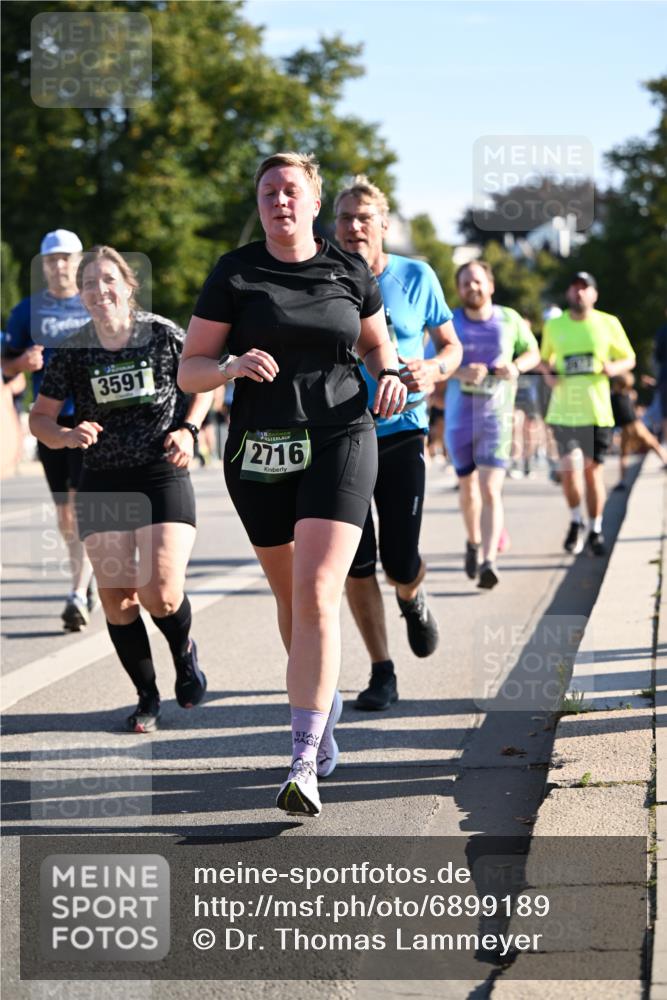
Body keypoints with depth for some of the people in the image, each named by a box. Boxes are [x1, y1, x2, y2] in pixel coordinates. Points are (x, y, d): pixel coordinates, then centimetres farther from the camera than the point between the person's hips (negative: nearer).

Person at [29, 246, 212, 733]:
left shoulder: (163, 335, -4)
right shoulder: (72, 352, 0)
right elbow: (39, 417, 6)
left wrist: (188, 429, -5)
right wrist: (67, 435, -15)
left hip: (163, 477, -2)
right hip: (102, 484, 2)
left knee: (162, 595, -14)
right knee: (116, 599, -1)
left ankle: (185, 650, 22)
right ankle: (148, 698, 18)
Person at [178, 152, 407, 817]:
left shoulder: (350, 272, 4)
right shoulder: (233, 275, 0)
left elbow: (376, 341, 21)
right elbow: (189, 372, -1)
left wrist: (390, 375, 0)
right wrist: (233, 366, -22)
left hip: (340, 444, -1)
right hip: (258, 454, 2)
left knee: (316, 596, -16)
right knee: (290, 597, 15)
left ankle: (304, 765, -17)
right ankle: (325, 701, 44)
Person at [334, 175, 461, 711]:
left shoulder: (416, 278, -1)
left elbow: (452, 345, 8)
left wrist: (433, 370, -13)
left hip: (401, 431, -1)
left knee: (400, 563, -2)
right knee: (357, 563, -1)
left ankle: (414, 602, 36)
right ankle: (382, 673, 13)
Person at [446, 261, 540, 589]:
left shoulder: (509, 320, 1)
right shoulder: (450, 323, -1)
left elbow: (532, 352, 13)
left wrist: (517, 366, -10)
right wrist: (460, 372, -27)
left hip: (495, 416, -2)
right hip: (459, 417, 2)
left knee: (490, 490, -15)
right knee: (468, 485, 16)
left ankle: (489, 561, -20)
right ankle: (474, 542, 40)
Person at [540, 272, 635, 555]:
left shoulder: (608, 324, 2)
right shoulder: (554, 326, 5)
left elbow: (629, 359, 9)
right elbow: (544, 359, 19)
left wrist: (614, 368, -12)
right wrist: (548, 374, -3)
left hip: (597, 411, 0)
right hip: (563, 411, 0)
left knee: (592, 469, 5)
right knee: (570, 468, -11)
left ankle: (595, 530, 22)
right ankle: (576, 522, 14)